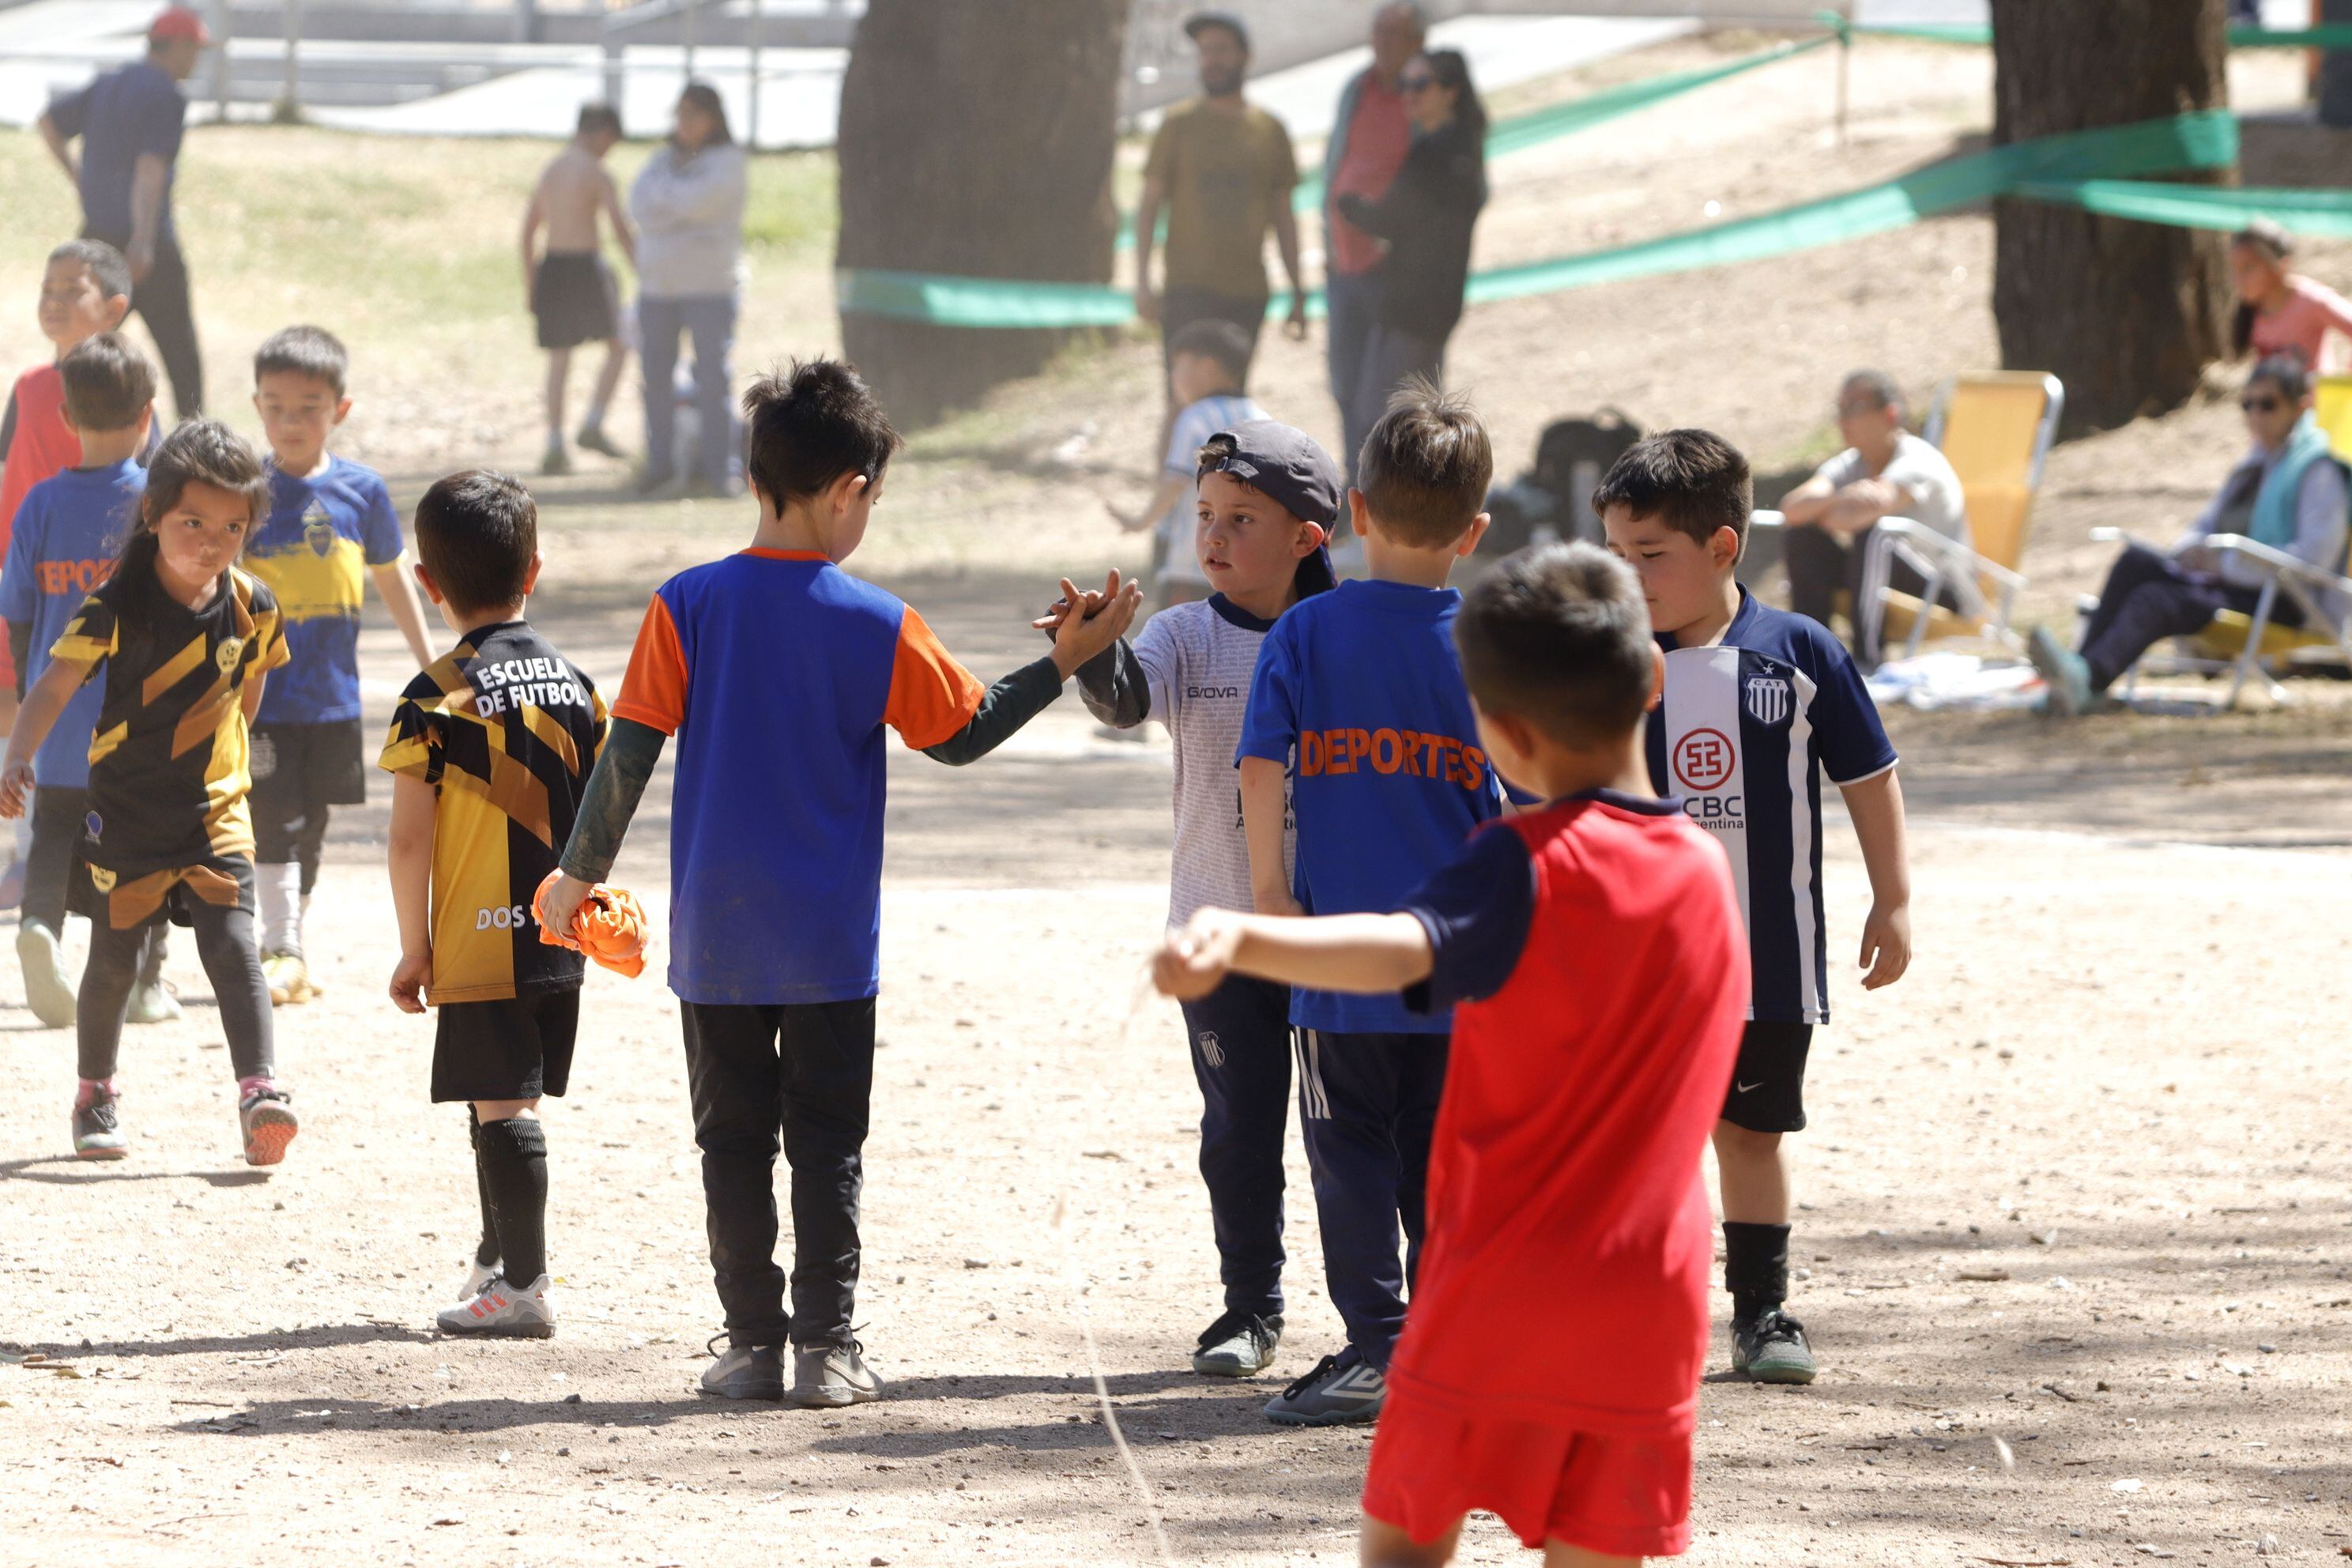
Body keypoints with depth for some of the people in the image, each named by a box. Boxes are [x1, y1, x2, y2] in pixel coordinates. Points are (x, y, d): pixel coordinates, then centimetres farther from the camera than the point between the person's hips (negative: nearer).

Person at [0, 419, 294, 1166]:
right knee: (114, 960, 10)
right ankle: (95, 1097, 27)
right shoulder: (118, 606, -17)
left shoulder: (252, 607, -5)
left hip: (215, 809, 1)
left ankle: (259, 1090, -19)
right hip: (125, 816, -1)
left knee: (233, 946, -14)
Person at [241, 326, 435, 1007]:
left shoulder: (361, 490, 0)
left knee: (310, 830, 13)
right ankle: (280, 952, -10)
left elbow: (391, 580, 14)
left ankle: (289, 950, 24)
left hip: (334, 695, 3)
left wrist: (430, 665, 19)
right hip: (260, 690, -3)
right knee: (276, 821, -11)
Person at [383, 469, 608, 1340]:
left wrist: (414, 947, -4)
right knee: (510, 1101, 19)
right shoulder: (577, 686, 5)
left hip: (481, 943, -6)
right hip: (560, 941, 6)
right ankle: (498, 1261, 31)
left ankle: (522, 1288, -4)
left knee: (502, 1108, -4)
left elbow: (410, 839, -13)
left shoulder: (437, 698, -12)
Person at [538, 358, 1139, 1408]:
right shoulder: (877, 625, -7)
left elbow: (629, 753, -5)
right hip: (831, 945, -1)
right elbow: (963, 734, 4)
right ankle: (826, 1348, 3)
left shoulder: (688, 607, -6)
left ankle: (753, 1343, 8)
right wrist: (1066, 662, 15)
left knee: (734, 1142, 8)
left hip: (716, 938, 1)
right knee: (827, 1145, 7)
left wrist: (580, 875, 5)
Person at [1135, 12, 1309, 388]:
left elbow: (1283, 216, 14)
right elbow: (1149, 203, 2)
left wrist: (1298, 294, 12)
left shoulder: (1270, 131, 9)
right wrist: (1142, 283, -7)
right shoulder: (1179, 124, 2)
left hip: (1248, 294, 3)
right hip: (1188, 289, -3)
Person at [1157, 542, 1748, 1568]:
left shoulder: (1523, 867, -12)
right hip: (1650, 1311, 4)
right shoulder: (1706, 872, 7)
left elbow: (1401, 948, -34)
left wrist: (1237, 941, -50)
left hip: (1494, 1296, -4)